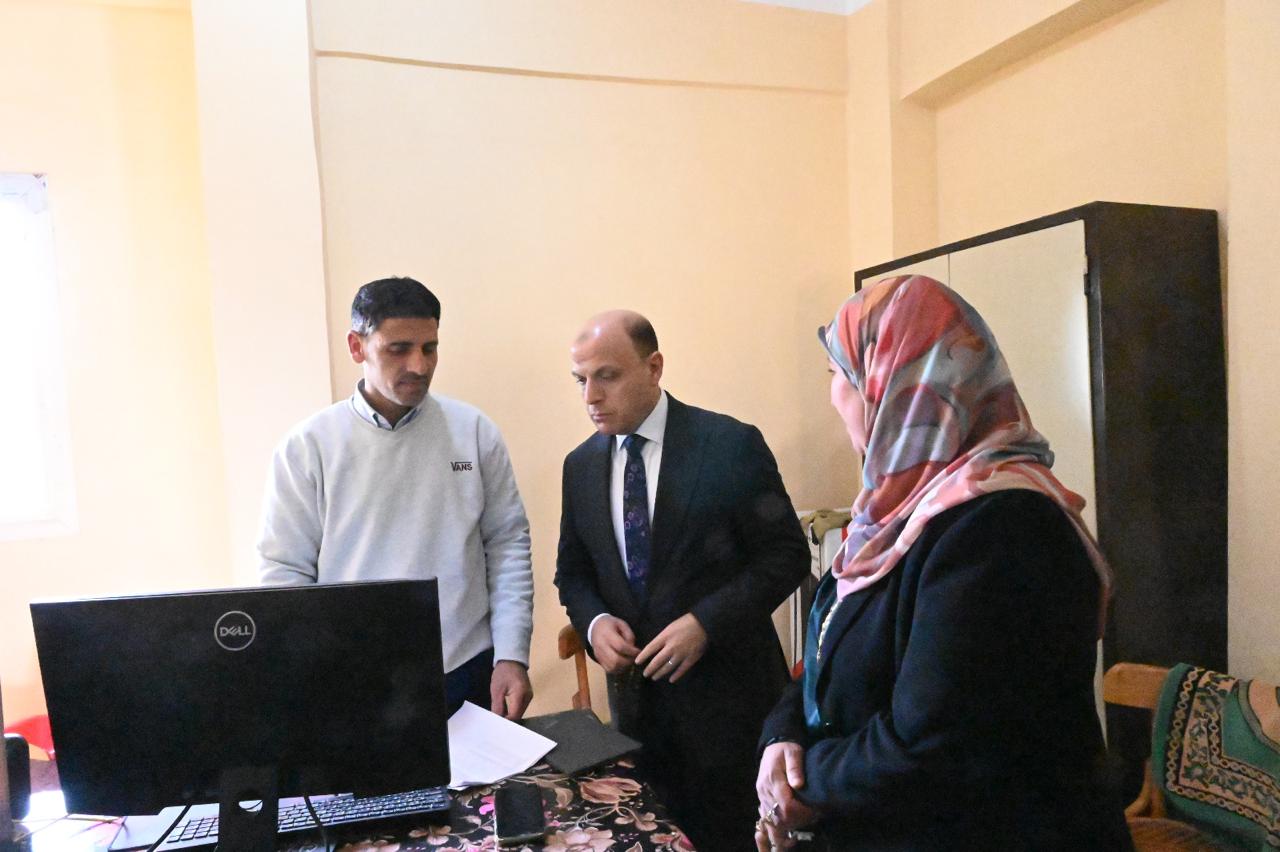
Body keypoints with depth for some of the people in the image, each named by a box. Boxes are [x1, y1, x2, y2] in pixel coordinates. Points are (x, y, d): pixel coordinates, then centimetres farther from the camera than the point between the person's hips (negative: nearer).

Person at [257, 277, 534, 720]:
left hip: (467, 675, 1)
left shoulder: (474, 430, 0)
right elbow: (284, 569, -1)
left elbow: (508, 544, 2)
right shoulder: (307, 446, -3)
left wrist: (511, 656, -4)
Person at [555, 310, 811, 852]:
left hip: (723, 689, -4)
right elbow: (573, 572, 12)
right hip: (635, 691, 4)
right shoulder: (581, 466, 4)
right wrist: (594, 621, -9)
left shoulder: (732, 445, -11)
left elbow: (786, 556, -10)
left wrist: (706, 622, -20)